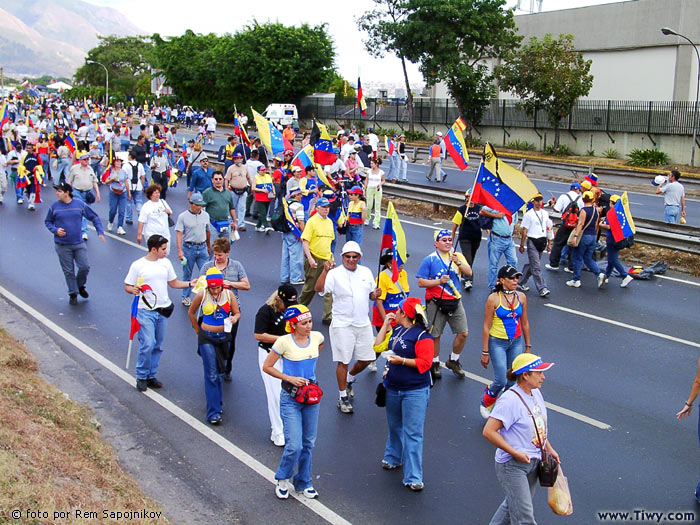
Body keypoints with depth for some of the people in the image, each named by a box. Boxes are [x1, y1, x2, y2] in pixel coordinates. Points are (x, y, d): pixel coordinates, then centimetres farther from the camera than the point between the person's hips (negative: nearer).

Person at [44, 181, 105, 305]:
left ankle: (80, 286, 25)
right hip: (62, 246, 0)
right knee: (68, 271, 6)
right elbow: (48, 222, 10)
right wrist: (55, 230, -10)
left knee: (85, 267, -3)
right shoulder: (54, 207, -2)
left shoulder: (80, 204, -3)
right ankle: (73, 294, 22)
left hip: (79, 244, 0)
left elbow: (94, 217, 5)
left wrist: (100, 232, -5)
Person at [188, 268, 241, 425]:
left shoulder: (228, 294, -5)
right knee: (211, 375, -7)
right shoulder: (202, 295, -9)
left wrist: (235, 318, -23)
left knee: (220, 373, 15)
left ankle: (217, 404, 34)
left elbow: (237, 313, 0)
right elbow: (191, 313, 6)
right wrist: (198, 331, 8)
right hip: (207, 338, -3)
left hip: (223, 337, 3)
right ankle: (213, 412, -5)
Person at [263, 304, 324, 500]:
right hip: (290, 398, -4)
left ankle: (304, 482, 31)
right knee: (294, 445, -8)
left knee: (308, 443, 13)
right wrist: (290, 378, -16)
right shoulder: (284, 342, -16)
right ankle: (283, 479, 20)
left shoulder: (317, 337, -4)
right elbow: (267, 367, -8)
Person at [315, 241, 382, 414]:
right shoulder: (335, 273, -10)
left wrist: (375, 294, -6)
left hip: (363, 323, 5)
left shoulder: (366, 272, 7)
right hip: (342, 325, -5)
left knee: (366, 359, 11)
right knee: (343, 361, -1)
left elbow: (371, 295, 17)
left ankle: (349, 379, 40)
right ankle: (343, 397, 14)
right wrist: (325, 271, -38)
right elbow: (319, 289, -25)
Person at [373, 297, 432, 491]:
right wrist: (385, 325, 6)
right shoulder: (395, 330, 9)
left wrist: (403, 360, -26)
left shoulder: (422, 335, -14)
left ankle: (413, 477, -1)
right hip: (392, 388, 7)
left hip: (415, 391, -7)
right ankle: (393, 458, 45)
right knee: (394, 426, 24)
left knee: (413, 433, -6)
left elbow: (425, 362, -19)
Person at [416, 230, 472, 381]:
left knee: (463, 333, 1)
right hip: (436, 302, -3)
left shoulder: (458, 256, 8)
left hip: (455, 301, 4)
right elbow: (421, 282, -7)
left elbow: (469, 272, -6)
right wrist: (439, 281, -17)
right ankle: (434, 364, 24)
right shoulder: (429, 259, -3)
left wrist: (458, 262, -21)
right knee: (435, 335, 4)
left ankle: (453, 361, 22)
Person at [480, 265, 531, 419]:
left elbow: (525, 323, 10)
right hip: (497, 343, -4)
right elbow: (486, 327, -9)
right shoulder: (493, 299, -13)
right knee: (501, 381, -7)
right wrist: (485, 352, -9)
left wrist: (527, 346, 13)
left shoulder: (521, 297, 0)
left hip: (516, 342, 4)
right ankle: (486, 400, 23)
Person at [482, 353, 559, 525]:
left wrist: (549, 448, 14)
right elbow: (488, 431, -25)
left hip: (532, 462, 9)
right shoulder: (510, 399, -23)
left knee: (514, 504, 22)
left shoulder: (535, 393, 5)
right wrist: (515, 453, -23)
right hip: (512, 465, -8)